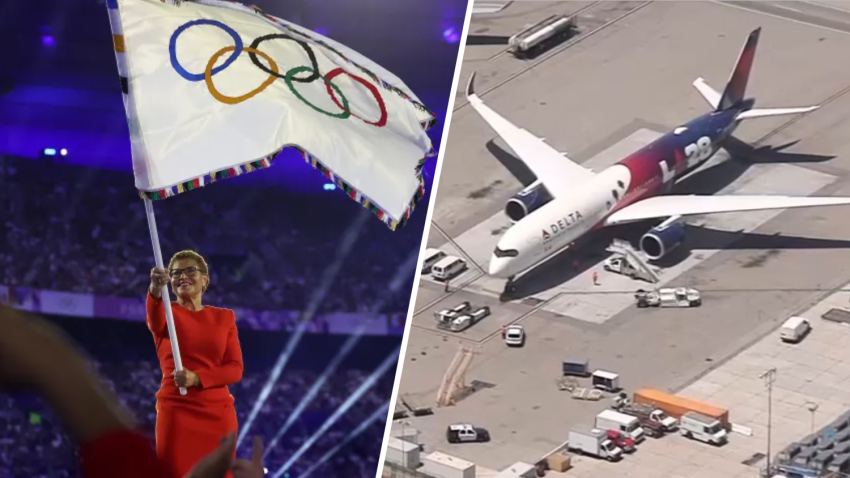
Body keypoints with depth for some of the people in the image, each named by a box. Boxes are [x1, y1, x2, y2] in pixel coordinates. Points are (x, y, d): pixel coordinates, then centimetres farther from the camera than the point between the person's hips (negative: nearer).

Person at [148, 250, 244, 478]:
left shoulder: (224, 317, 11)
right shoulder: (167, 314, 2)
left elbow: (235, 369, 3)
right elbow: (155, 320, -24)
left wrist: (197, 378, -16)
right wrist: (155, 290, -47)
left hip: (218, 414, 3)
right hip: (176, 411, -3)